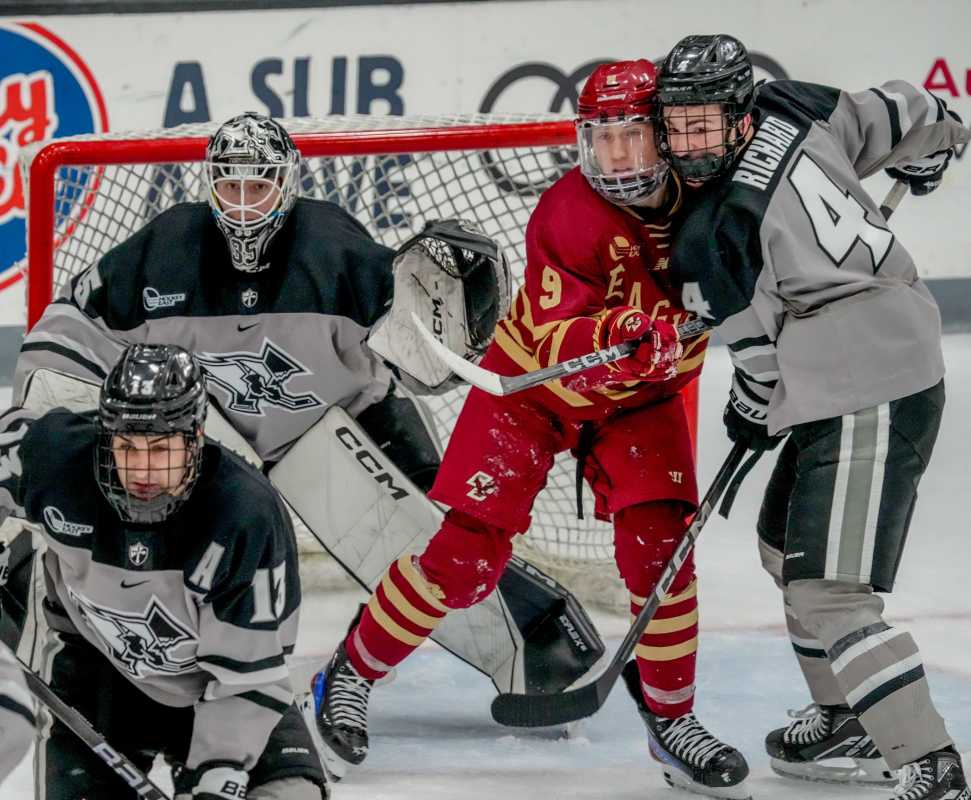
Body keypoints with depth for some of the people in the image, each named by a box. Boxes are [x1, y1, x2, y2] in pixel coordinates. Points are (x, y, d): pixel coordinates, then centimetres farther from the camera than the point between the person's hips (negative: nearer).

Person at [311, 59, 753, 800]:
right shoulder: (569, 216, -30)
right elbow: (560, 345, -36)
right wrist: (629, 335, -54)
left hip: (639, 394, 4)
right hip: (534, 381, -3)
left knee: (658, 542, -13)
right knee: (465, 550, -7)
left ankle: (672, 720, 1)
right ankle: (353, 671, 12)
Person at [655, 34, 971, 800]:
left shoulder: (714, 239, -20)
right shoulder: (795, 111, -1)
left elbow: (759, 348, -7)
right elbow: (897, 113, 13)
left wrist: (751, 412, 13)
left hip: (871, 403, -10)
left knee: (828, 596, -15)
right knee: (788, 546, 25)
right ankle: (848, 723, 39)